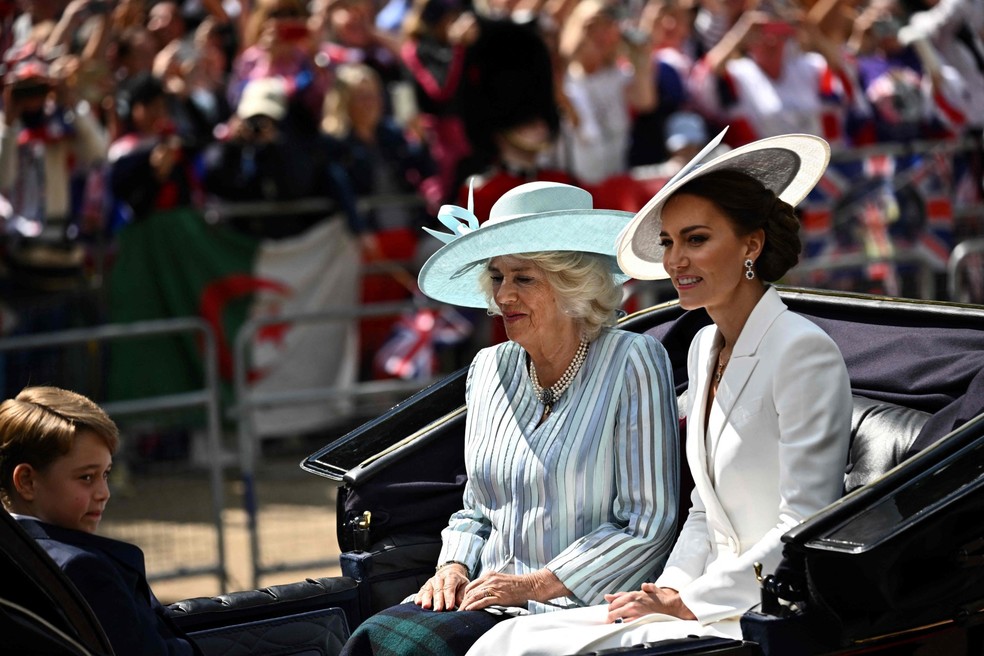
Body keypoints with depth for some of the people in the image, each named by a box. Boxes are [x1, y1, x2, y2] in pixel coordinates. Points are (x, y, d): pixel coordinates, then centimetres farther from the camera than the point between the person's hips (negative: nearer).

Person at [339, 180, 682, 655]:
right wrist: (454, 567, 2)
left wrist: (533, 585, -13)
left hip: (573, 607, -6)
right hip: (487, 596, 6)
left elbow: (647, 524, -10)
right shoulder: (490, 369, 13)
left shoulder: (631, 364, -6)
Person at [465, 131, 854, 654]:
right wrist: (670, 592, 3)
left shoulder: (803, 352, -13)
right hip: (720, 600, 8)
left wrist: (692, 603, -14)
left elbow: (804, 525, -17)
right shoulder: (705, 349, 14)